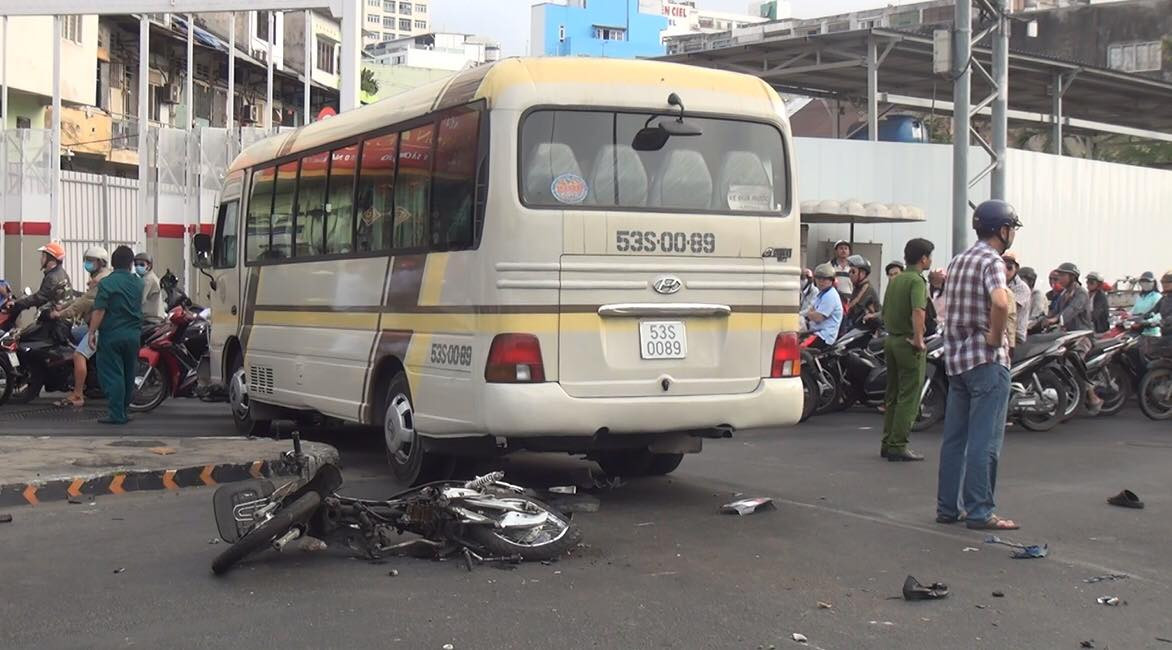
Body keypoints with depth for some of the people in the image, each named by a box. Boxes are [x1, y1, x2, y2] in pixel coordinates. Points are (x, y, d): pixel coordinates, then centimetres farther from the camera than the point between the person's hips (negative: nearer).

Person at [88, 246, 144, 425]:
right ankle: (123, 411, 21)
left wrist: (92, 332, -12)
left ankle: (116, 414, -6)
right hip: (133, 335, 5)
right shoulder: (138, 283, 5)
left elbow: (99, 311, -16)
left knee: (112, 375, -3)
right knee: (128, 375, 13)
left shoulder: (107, 283, -12)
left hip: (112, 335, -5)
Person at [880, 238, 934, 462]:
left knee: (892, 395, 14)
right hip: (909, 343, -9)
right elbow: (918, 311, -28)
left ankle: (887, 443, 17)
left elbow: (884, 312, 20)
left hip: (891, 340, 9)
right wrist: (919, 339, -21)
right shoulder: (916, 280, -13)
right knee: (908, 398, -4)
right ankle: (898, 445, -6)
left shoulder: (895, 280, 14)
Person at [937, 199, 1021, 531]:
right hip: (986, 359, -8)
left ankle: (947, 507, 15)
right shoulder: (992, 261, -12)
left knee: (954, 437, 11)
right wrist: (996, 338, -18)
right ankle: (980, 511, -3)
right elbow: (1000, 302, -31)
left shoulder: (957, 261, 15)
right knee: (985, 440, -5)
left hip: (956, 357, 9)